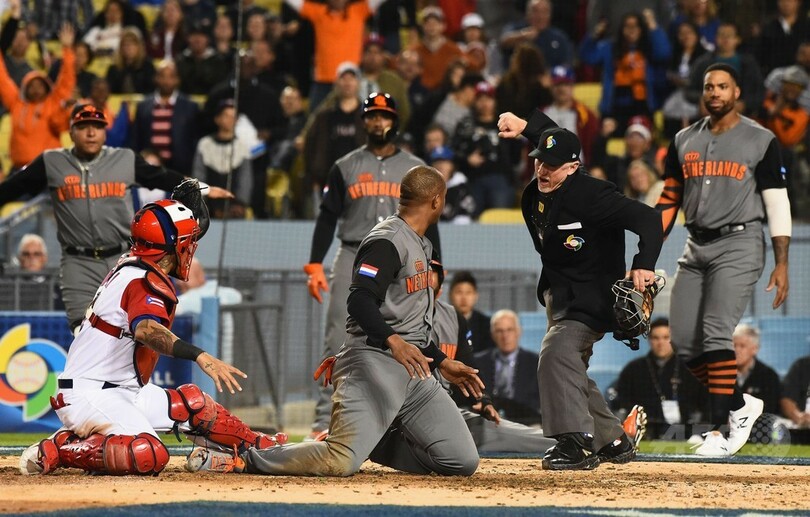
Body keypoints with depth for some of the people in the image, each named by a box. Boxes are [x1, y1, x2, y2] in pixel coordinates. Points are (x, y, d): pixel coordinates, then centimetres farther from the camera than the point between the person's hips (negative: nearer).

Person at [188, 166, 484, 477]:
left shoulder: (419, 246, 22)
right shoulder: (387, 241, -10)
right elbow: (359, 301, -25)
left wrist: (442, 363, 25)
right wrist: (393, 341, -39)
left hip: (413, 368, 10)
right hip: (373, 361, -10)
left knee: (463, 462, -1)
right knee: (340, 462, -25)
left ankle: (364, 440, 15)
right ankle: (243, 459, -8)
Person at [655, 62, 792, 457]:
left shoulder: (760, 141, 0)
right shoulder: (684, 141, 13)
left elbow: (777, 203, -2)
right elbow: (669, 201, 16)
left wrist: (781, 264, -9)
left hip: (739, 243, -6)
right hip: (696, 247, 6)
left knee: (716, 333, -18)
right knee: (683, 341, -1)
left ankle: (720, 431, -15)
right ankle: (740, 405, 17)